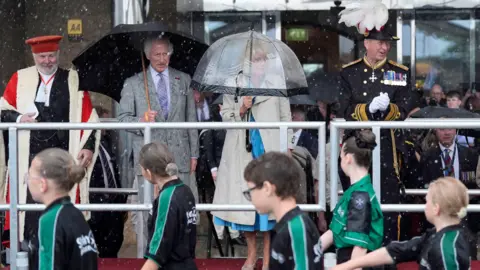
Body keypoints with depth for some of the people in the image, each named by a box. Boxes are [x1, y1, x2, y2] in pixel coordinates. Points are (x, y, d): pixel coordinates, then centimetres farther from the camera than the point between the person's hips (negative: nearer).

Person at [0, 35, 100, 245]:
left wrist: (88, 146, -5)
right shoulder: (20, 79, 9)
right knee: (29, 203, -3)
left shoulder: (73, 80, 8)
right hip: (28, 156, 0)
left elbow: (88, 116, 5)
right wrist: (18, 118, -11)